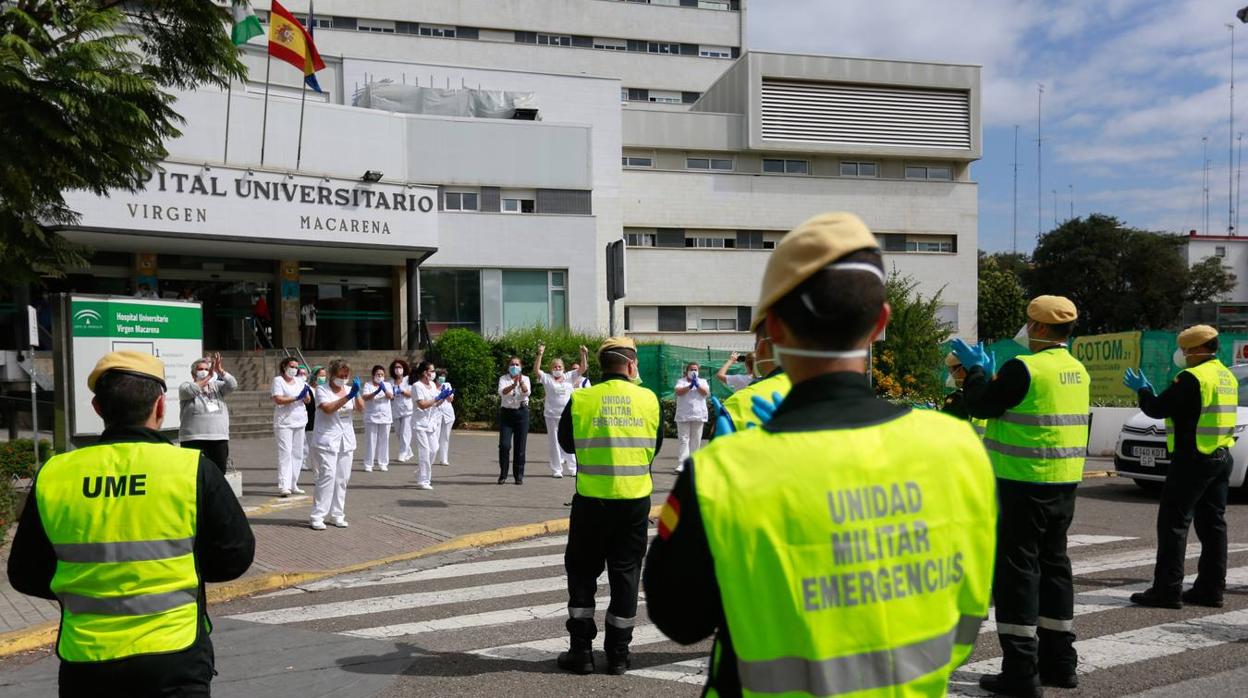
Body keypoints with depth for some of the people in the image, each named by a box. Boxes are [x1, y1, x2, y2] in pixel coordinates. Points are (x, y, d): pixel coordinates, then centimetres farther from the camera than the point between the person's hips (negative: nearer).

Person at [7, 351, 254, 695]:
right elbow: (236, 557, -5)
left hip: (85, 657, 4)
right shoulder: (193, 469, -13)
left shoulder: (53, 476, -6)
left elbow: (27, 576, 5)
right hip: (171, 654, -3)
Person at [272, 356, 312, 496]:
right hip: (284, 422, -6)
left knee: (297, 453, 7)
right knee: (285, 453, -12)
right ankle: (283, 485, -15)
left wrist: (306, 394, -11)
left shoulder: (300, 381, 13)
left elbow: (308, 401, 10)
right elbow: (278, 400, -15)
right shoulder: (278, 380, -3)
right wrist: (296, 398, -20)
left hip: (299, 421, 6)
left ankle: (293, 484, 14)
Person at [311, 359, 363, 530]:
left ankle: (337, 514, 15)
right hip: (327, 441, -5)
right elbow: (328, 408, -20)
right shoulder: (322, 389, -4)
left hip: (346, 441, 5)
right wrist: (348, 397, -25)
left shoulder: (350, 389, 9)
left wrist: (357, 394, -19)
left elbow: (361, 409, -2)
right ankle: (317, 516, -8)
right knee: (327, 476, -13)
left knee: (342, 479, 6)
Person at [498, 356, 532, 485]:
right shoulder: (503, 378, 5)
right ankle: (503, 474, 6)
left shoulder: (525, 379, 6)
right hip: (506, 412, 0)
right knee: (504, 445, -9)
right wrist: (513, 384, -34)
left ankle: (519, 475, 10)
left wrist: (521, 382, -34)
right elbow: (502, 392, -15)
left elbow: (527, 392, -14)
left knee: (520, 446, 2)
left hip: (522, 413, 0)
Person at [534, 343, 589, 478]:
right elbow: (536, 370, -12)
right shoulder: (547, 378, 1)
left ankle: (572, 469, 14)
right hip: (552, 416, -2)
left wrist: (584, 355, -12)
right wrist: (540, 354, -23)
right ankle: (556, 470, 9)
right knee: (555, 443, 4)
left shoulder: (569, 377, 8)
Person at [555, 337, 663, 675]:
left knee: (582, 572, 12)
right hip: (635, 498, 1)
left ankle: (581, 651, 14)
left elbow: (567, 443, 9)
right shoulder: (649, 399, -2)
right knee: (626, 574, 11)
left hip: (591, 498, -1)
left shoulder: (581, 399, -7)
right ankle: (618, 655, 16)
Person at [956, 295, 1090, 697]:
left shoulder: (1025, 367, -17)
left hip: (1024, 483, -8)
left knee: (1017, 570, -3)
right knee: (1054, 565, 16)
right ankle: (1059, 662, 24)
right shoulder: (1077, 370, 11)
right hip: (1064, 483, 8)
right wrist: (988, 371, 20)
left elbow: (980, 406, -9)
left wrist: (975, 370, 6)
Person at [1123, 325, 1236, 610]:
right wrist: (1150, 393, 19)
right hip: (1222, 458, 9)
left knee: (1173, 523, -5)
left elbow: (1157, 409, -14)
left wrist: (1142, 389, 5)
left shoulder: (1192, 377, -16)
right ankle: (1211, 589, 16)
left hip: (1193, 458, -9)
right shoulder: (1227, 377, 14)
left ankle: (1167, 590, -5)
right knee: (1212, 524, 12)